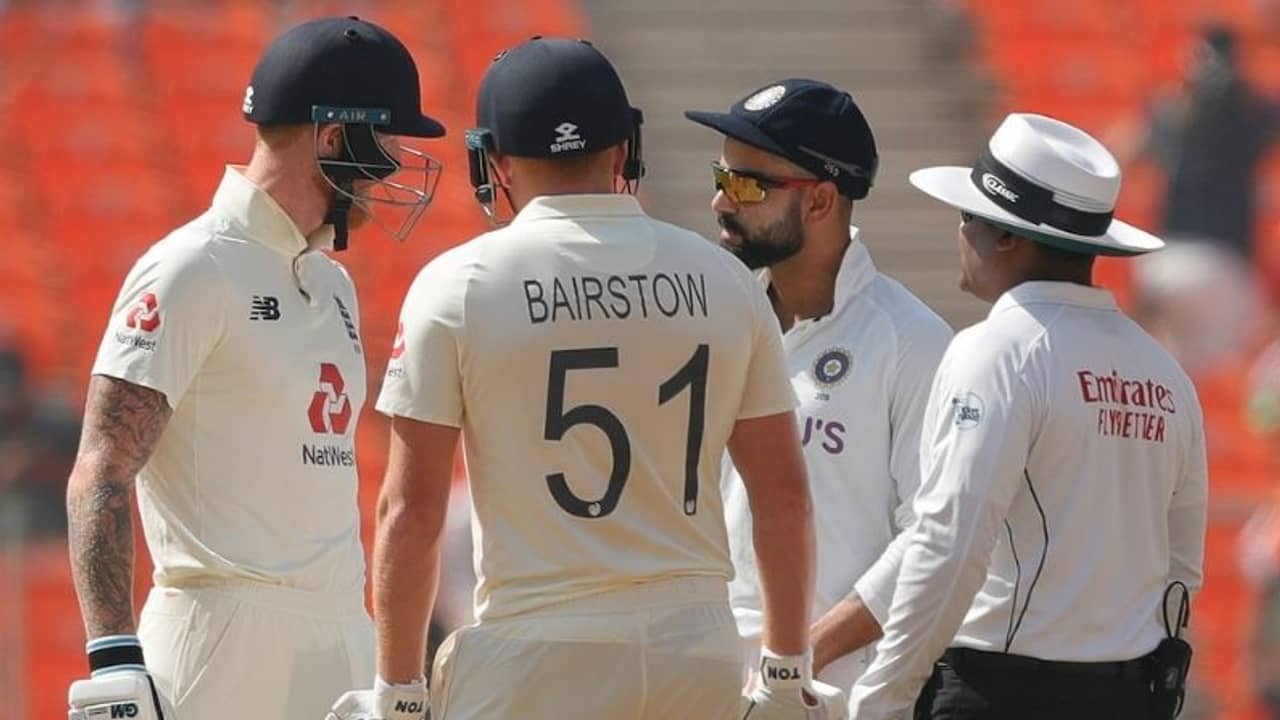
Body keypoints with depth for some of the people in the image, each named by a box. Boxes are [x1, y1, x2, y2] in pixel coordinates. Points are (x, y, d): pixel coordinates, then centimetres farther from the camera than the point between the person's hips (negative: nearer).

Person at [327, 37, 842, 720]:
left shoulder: (458, 285, -3)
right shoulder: (722, 279, 7)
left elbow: (410, 509, -5)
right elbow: (785, 497, 9)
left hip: (535, 656, -4)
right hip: (698, 653, 4)